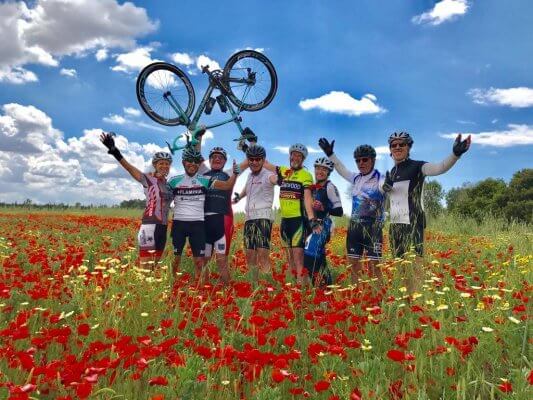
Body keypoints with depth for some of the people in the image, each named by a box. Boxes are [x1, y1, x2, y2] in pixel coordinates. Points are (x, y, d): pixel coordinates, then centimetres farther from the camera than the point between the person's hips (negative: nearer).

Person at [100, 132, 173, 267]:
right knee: (146, 266, -9)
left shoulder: (169, 183, 15)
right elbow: (131, 169, -17)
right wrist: (115, 152, -34)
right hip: (150, 224, -7)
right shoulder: (149, 179, -4)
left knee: (155, 264, 12)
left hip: (163, 226, 7)